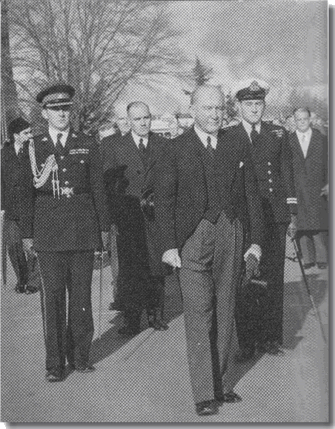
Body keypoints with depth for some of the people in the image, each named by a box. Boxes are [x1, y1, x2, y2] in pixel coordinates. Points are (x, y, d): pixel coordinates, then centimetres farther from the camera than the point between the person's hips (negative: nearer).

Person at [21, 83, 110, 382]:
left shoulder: (87, 145, 10)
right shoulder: (33, 148, 8)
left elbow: (98, 188, 11)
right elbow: (27, 193, 8)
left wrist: (104, 226, 7)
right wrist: (27, 233, 4)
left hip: (83, 232, 1)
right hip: (48, 234, -1)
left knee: (81, 296, 4)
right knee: (53, 299, -1)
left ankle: (80, 356, 16)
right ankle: (55, 363, 7)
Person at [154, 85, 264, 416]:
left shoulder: (238, 149, 10)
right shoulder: (175, 150, 1)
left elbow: (251, 197, 11)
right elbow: (163, 200, -1)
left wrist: (256, 241, 5)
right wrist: (168, 245, -8)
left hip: (230, 237, 3)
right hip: (192, 238, -3)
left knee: (225, 312, 9)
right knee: (199, 313, -7)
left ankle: (222, 383, 20)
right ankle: (204, 393, -3)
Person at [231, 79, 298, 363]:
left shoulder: (278, 134, 11)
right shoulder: (228, 139, 4)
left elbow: (287, 176, 12)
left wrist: (292, 214, 7)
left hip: (274, 218, 2)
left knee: (273, 279, 5)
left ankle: (270, 337, 16)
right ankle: (247, 341, 8)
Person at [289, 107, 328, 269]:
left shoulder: (321, 140, 8)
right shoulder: (289, 141, 8)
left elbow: (327, 163, 8)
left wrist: (328, 184, -3)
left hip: (317, 189, 0)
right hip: (297, 190, 1)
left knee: (319, 224, -3)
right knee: (302, 225, -1)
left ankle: (321, 258, 3)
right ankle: (308, 258, 5)